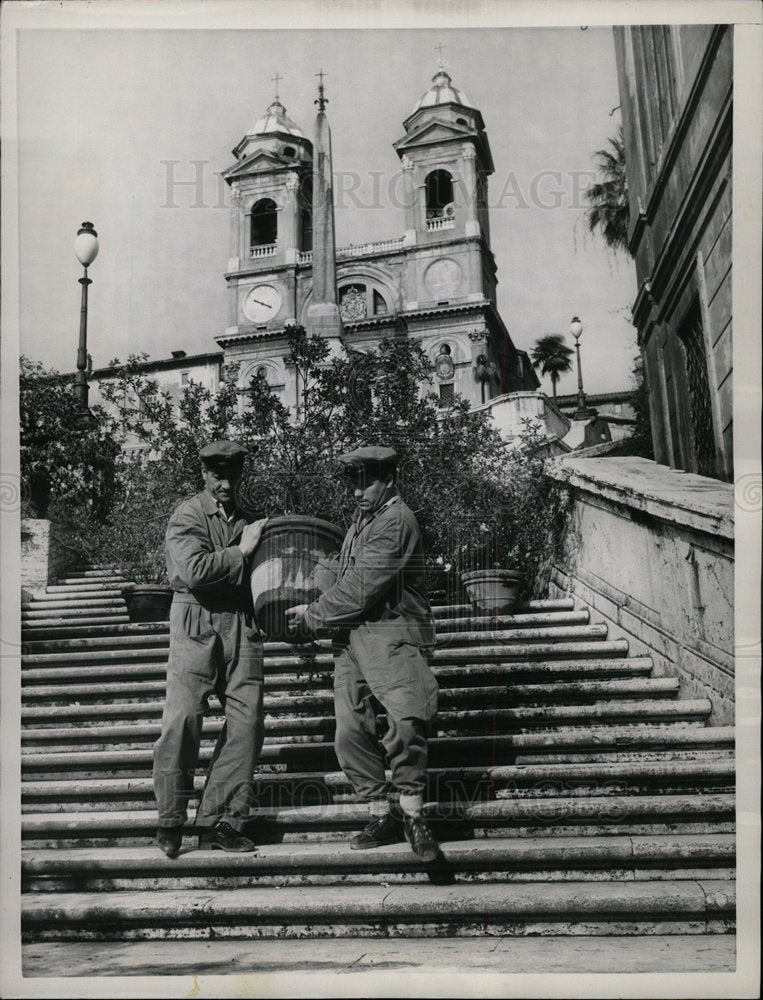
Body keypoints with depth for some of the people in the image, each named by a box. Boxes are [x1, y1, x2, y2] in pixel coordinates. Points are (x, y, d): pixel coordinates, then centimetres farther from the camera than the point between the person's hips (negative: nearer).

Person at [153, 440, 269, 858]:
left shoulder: (247, 517, 15)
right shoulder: (187, 515, 0)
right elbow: (194, 571, -17)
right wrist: (241, 551, -11)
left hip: (240, 623, 5)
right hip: (196, 622, -4)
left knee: (247, 720, -1)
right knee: (183, 717, -7)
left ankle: (219, 821, 9)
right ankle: (170, 820, 10)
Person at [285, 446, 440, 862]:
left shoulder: (396, 521, -10)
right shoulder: (361, 520, 20)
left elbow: (360, 590, -15)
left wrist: (313, 615, -6)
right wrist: (315, 614, 13)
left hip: (392, 636, -8)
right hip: (353, 637, 8)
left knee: (408, 722, -23)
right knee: (350, 734, 2)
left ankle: (410, 812, -3)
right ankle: (384, 816, 14)